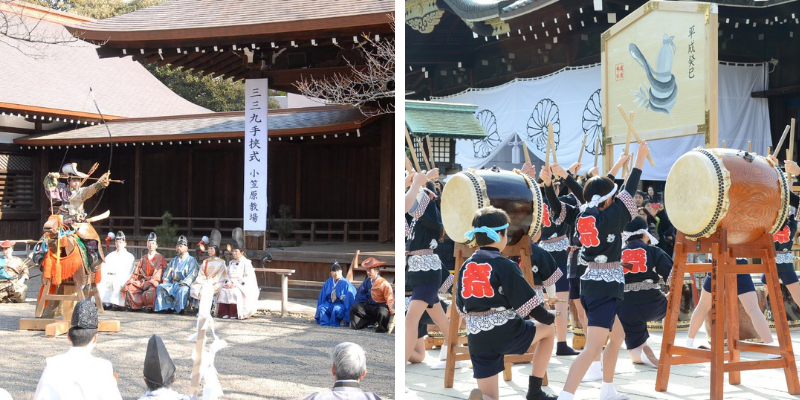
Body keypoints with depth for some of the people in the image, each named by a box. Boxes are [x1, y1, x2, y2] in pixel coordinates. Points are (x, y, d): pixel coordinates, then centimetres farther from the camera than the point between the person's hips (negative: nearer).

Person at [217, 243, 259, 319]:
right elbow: (227, 275, 17)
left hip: (242, 285, -5)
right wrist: (228, 283, -6)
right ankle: (225, 313, -24)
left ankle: (235, 314, -28)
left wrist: (236, 284, -18)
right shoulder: (231, 263, 20)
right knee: (223, 291, -25)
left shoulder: (246, 263, -1)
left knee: (234, 292, -35)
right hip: (231, 284, 5)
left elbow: (248, 277, -9)